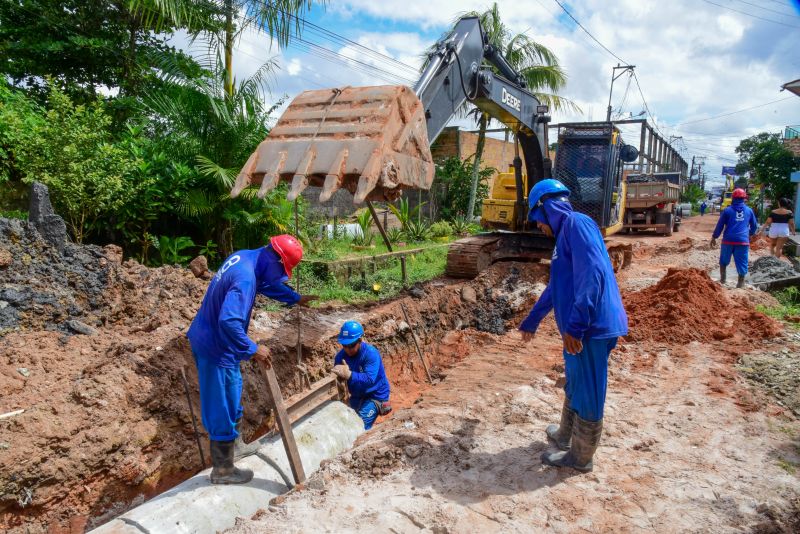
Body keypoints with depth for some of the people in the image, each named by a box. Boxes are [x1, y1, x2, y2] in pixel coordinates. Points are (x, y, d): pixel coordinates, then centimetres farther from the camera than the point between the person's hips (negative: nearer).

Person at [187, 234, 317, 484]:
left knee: (232, 398, 25)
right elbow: (228, 321, -38)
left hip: (208, 339, 10)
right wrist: (252, 350, -29)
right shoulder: (245, 278, -29)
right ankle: (223, 471, 19)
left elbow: (268, 284, 21)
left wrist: (295, 298, 31)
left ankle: (235, 443, 44)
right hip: (216, 348, -10)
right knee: (222, 408, 4)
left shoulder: (244, 257, 2)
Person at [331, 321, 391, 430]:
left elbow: (369, 379, -39)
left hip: (375, 396, -6)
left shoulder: (371, 353, -26)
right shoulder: (341, 355, -8)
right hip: (356, 396, 6)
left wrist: (349, 375, -52)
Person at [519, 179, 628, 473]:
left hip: (590, 328, -9)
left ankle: (580, 456, 21)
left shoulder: (577, 224, -11)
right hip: (578, 329, 9)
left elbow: (593, 274, -25)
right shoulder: (564, 234, 19)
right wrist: (530, 321, 38)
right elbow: (555, 288, 30)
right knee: (574, 387, 23)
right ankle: (566, 435, 42)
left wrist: (575, 325, -26)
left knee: (588, 393, 5)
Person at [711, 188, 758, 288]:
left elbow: (719, 225, 1)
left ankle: (722, 279, 18)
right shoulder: (749, 210, 8)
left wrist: (714, 237, 10)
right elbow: (754, 226, 19)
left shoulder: (727, 210, 1)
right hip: (743, 240, 1)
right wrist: (750, 234, 38)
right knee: (742, 263, 4)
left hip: (728, 240, -1)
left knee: (724, 260, 17)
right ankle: (741, 283, 6)